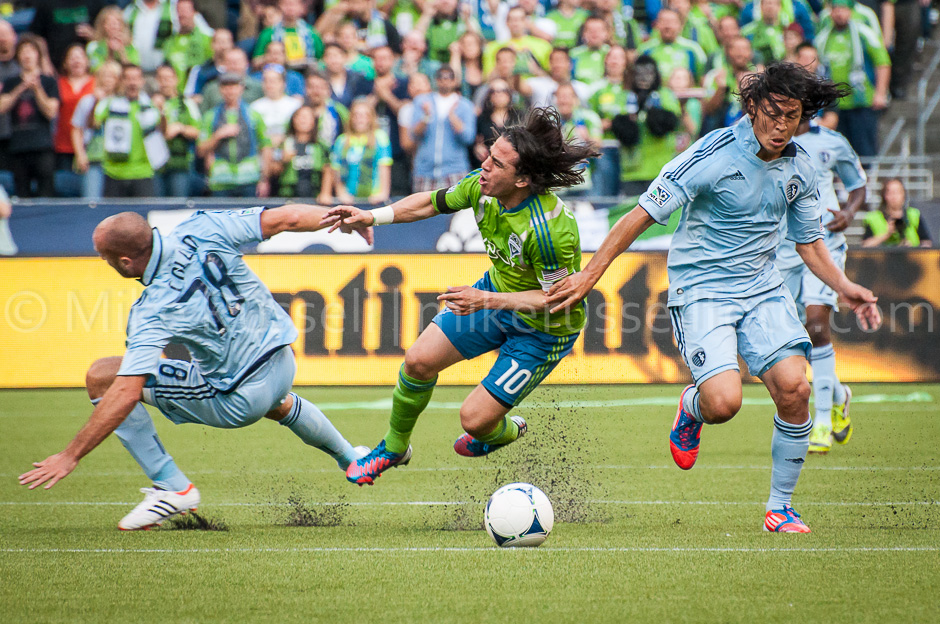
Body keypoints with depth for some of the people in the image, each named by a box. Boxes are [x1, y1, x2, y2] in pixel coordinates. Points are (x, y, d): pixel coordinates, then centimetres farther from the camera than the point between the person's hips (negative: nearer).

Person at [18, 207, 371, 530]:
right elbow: (287, 218, -8)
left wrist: (70, 457, -25)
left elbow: (127, 393, -29)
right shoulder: (204, 230, -12)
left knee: (101, 377, -6)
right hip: (284, 367, 7)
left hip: (235, 403, -7)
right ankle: (349, 459, 65)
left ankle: (172, 487, 0)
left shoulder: (152, 313, -24)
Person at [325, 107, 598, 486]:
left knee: (475, 419, -7)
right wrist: (372, 217, -12)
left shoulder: (550, 230, -39)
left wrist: (486, 301, -33)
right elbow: (432, 203, 1)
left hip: (544, 329, -7)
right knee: (419, 361, 2)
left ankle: (505, 433, 33)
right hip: (496, 291, 7)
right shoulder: (482, 187, -18)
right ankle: (394, 448, 29)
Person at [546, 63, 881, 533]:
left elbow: (808, 242, 17)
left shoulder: (799, 169, 3)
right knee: (724, 402, -23)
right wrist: (590, 274, -14)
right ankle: (691, 407, 18)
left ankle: (780, 508, 2)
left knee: (794, 388, -16)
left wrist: (843, 287, 1)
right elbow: (644, 214, -13)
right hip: (700, 288, -5)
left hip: (761, 285, 5)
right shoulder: (712, 155, -17)